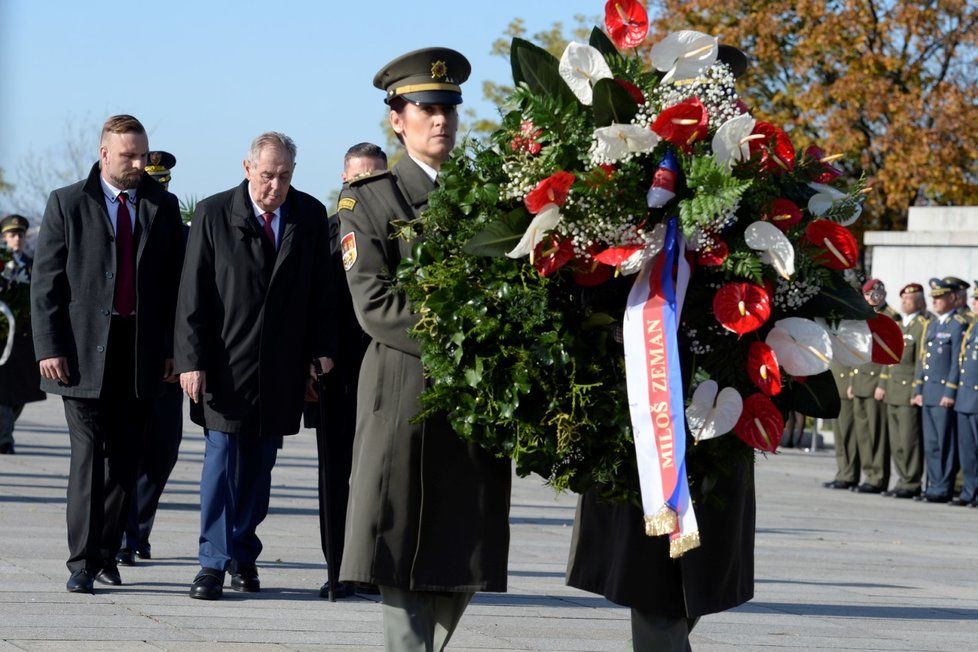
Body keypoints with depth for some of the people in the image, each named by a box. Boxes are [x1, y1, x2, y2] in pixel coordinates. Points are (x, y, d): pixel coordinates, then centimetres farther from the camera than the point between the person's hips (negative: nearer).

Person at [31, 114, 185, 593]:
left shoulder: (163, 207, 10)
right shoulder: (67, 204, 2)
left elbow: (175, 282, 12)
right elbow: (46, 282, 0)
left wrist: (173, 348, 6)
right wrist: (49, 348, -8)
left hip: (141, 353, 3)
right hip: (84, 351, -3)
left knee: (125, 459, 6)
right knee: (88, 456, -7)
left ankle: (107, 554, 16)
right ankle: (82, 561, -4)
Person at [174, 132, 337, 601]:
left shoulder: (310, 216, 4)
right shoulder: (213, 214, -3)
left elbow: (320, 290, 9)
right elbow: (193, 294, -4)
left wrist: (322, 352, 3)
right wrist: (191, 360, -10)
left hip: (281, 365, 3)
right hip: (226, 363, -3)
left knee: (259, 462, 8)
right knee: (222, 457, -5)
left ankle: (243, 554, 20)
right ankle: (214, 562, -4)